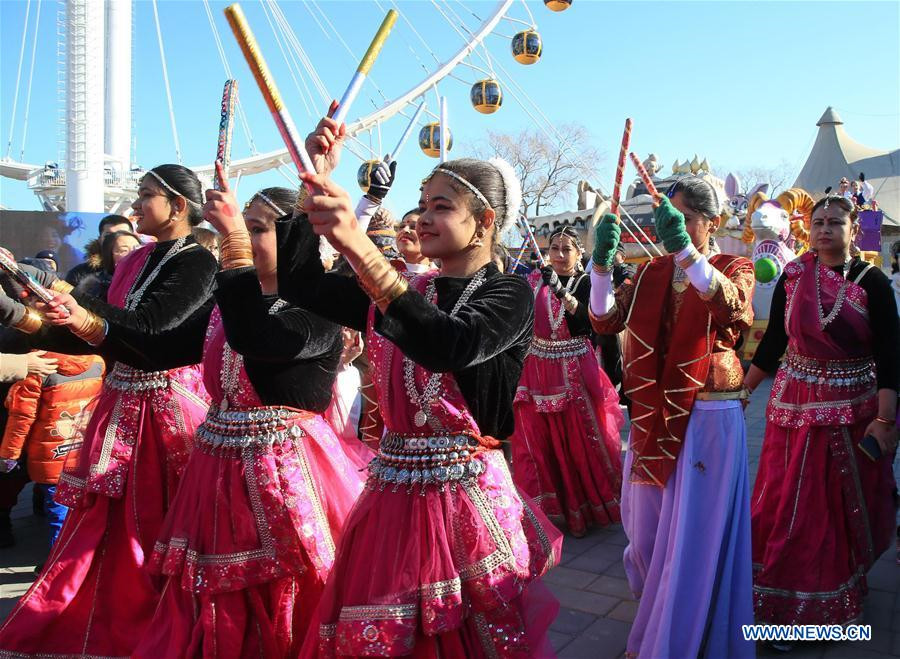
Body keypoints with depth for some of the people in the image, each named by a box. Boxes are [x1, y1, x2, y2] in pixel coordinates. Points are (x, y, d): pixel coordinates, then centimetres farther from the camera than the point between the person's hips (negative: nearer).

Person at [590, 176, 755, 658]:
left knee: (695, 535, 1)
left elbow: (732, 307, -28)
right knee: (649, 525, 19)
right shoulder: (650, 273, 8)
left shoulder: (734, 268, -3)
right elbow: (606, 320, -6)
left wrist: (683, 252, -41)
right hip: (655, 416, 5)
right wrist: (601, 261, -21)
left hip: (710, 418, -4)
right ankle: (655, 615, 46)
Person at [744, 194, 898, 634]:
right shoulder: (792, 277, 0)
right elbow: (773, 342, 5)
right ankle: (790, 597, 25)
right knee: (790, 502, 6)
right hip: (796, 404, 2)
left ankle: (840, 592, 30)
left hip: (855, 409, -1)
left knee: (847, 503, 10)